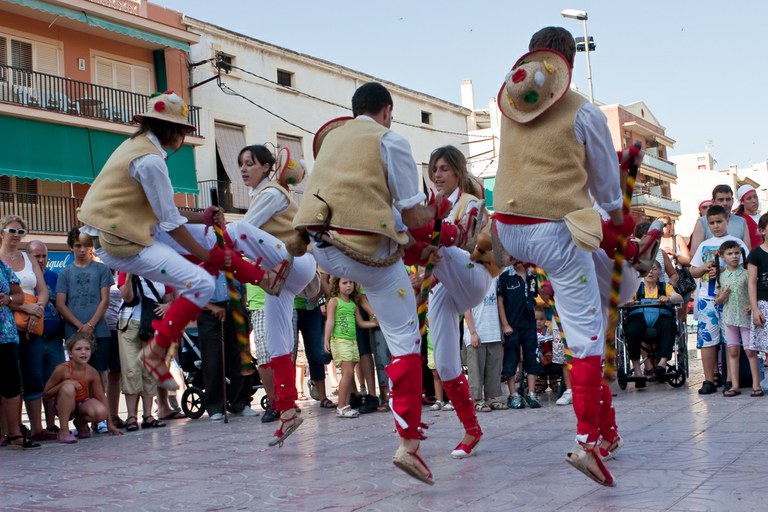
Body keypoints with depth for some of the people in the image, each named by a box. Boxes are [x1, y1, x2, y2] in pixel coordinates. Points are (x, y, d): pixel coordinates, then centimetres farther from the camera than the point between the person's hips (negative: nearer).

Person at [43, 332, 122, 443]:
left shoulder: (92, 373, -12)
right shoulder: (62, 369, -20)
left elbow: (101, 397, -5)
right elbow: (46, 393, -11)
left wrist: (110, 424, -3)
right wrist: (64, 384, -29)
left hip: (82, 404, 3)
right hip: (64, 406, -3)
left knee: (101, 412, -31)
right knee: (68, 387, -35)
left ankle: (81, 423, 8)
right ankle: (63, 431, -24)